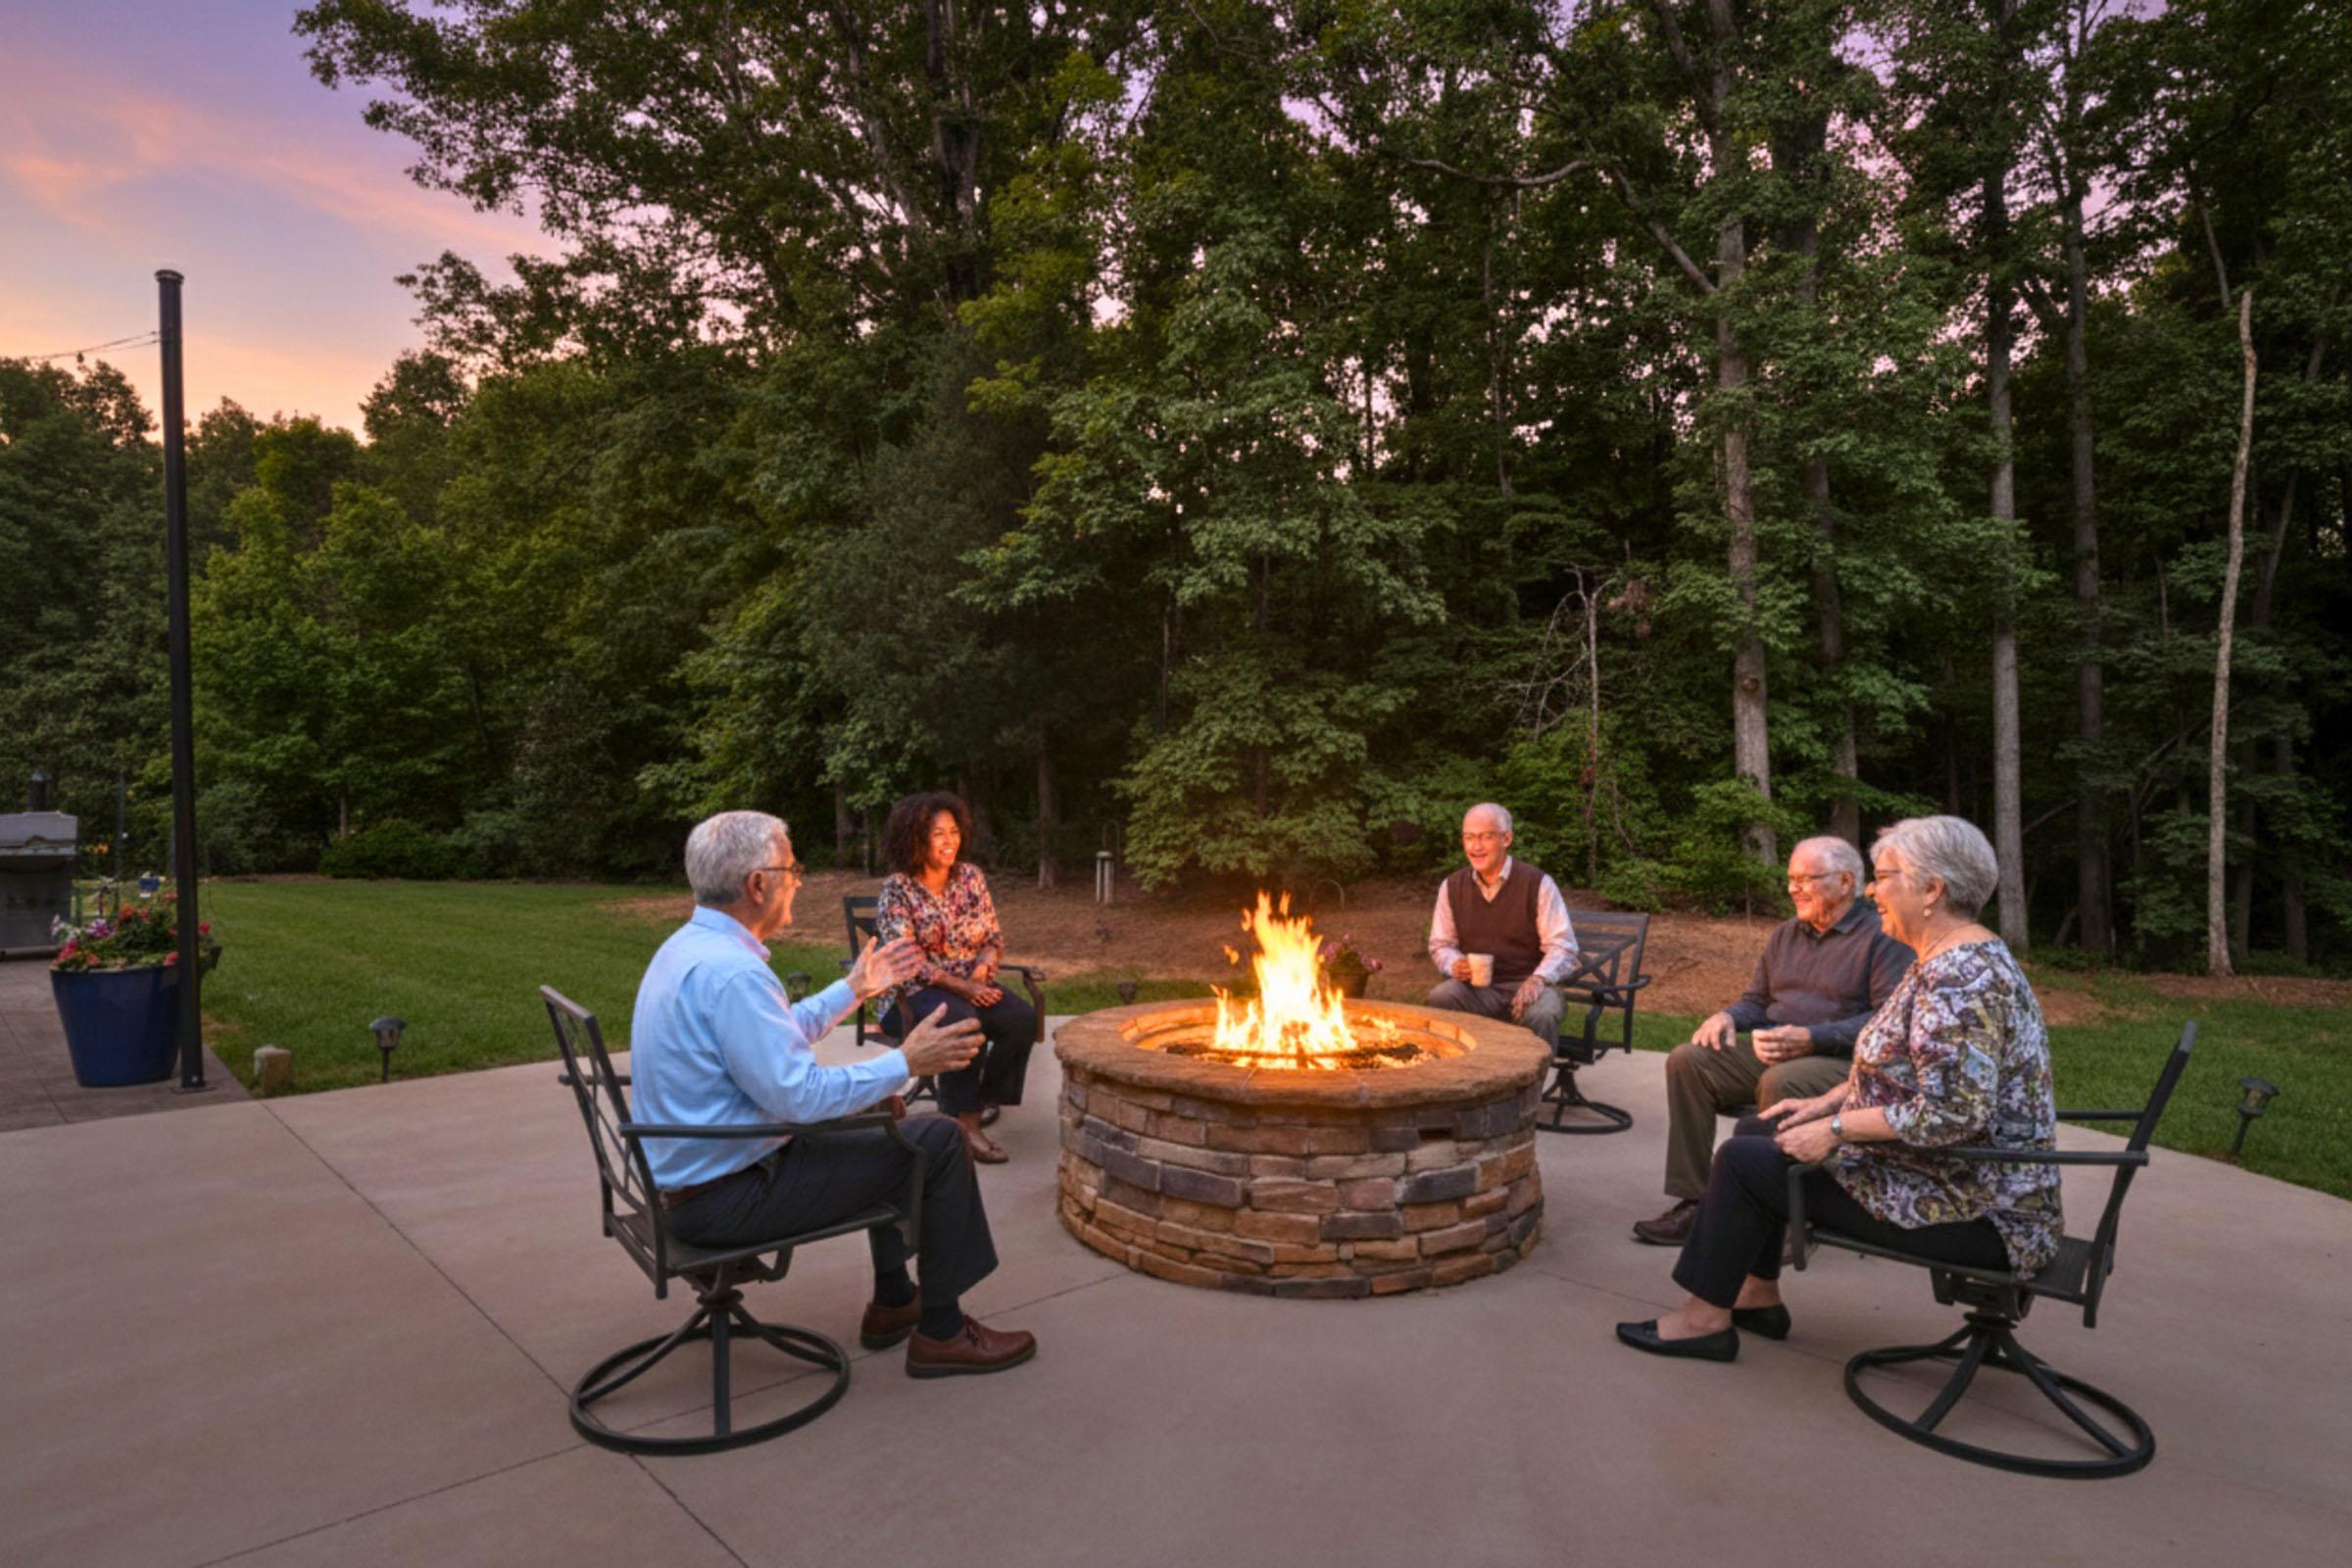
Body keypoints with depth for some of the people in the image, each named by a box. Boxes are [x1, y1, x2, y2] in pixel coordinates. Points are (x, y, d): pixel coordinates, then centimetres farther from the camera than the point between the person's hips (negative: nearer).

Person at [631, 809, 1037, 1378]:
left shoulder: (688, 946, 6)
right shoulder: (730, 972, -28)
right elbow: (799, 1096, -27)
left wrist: (854, 989, 20)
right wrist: (905, 1064, -18)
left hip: (690, 1171, 11)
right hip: (729, 1194, -10)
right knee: (937, 1142, -7)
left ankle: (893, 1301, 32)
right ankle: (941, 1332, 7)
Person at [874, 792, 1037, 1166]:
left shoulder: (971, 876, 7)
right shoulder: (897, 888, -7)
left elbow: (994, 938, 9)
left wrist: (983, 967, -14)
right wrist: (961, 987, -24)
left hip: (971, 985, 5)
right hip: (914, 993, -5)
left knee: (1023, 1017, -24)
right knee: (962, 1021, -36)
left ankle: (980, 1102, -8)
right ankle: (965, 1124, -26)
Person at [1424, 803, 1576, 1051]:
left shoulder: (1538, 884, -2)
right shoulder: (1452, 887, 7)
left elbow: (1562, 945, -3)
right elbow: (1440, 945, 14)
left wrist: (1538, 979, -21)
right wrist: (1454, 965, -9)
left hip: (1526, 985, -2)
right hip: (1475, 987, 2)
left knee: (1543, 1014, -35)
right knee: (1439, 998, -29)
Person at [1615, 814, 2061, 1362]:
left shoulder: (1960, 977, -26)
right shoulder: (1949, 962, 9)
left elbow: (1952, 1115, -32)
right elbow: (1905, 1070, 19)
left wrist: (1835, 1128, -23)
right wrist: (1826, 1103, 9)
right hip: (1963, 1179, 11)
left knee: (1745, 1160, -9)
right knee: (1758, 1132, 14)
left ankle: (1706, 1317, 8)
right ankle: (1758, 1295, 24)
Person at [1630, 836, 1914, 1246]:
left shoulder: (1882, 938, -2)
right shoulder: (1785, 935, 21)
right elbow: (1756, 1000, 25)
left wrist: (1812, 1039, -25)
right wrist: (1727, 1017, 0)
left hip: (1843, 1061, -7)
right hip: (1771, 1054, 7)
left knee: (1781, 1081, -38)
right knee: (1687, 1060, -16)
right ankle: (1693, 1203, -15)